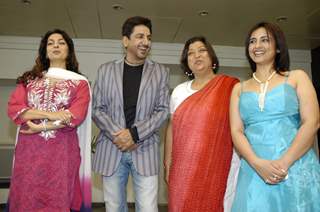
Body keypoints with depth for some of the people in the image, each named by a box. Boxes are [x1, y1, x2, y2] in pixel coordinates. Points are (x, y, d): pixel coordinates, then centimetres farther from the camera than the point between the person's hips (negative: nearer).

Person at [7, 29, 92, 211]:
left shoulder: (80, 82, 6)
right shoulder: (29, 79, 14)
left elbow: (76, 116, -8)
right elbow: (13, 108, 0)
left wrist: (40, 127, -8)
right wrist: (49, 114, -11)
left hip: (62, 151, -2)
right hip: (29, 150, 2)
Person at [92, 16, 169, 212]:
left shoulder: (160, 72, 6)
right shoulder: (106, 70, 7)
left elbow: (163, 110, 0)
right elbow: (97, 109, 4)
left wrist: (134, 133, -11)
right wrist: (118, 135, -10)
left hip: (145, 149, -1)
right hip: (111, 149, 1)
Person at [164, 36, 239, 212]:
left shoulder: (230, 87, -4)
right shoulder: (179, 91, 9)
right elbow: (172, 127, 13)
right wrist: (168, 162, 11)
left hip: (217, 167, -3)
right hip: (183, 168, 4)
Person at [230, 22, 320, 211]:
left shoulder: (297, 77, 6)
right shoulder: (239, 88, 12)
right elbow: (236, 131, 3)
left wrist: (283, 163, -14)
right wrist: (258, 163, -14)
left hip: (297, 169, -1)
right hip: (254, 171, 2)